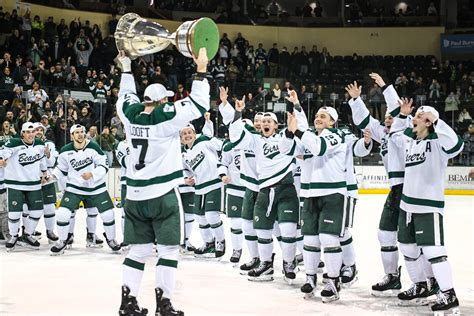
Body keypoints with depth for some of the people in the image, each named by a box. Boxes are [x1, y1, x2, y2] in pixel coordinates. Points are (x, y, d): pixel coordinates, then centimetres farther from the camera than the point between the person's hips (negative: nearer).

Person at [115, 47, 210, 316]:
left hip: (135, 194, 6)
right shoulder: (167, 117, -12)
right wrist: (201, 71, -4)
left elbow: (126, 96, 24)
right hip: (163, 193, -6)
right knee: (168, 248, 2)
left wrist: (126, 69, 36)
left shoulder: (131, 115, 3)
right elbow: (199, 105, -10)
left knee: (139, 248, 11)